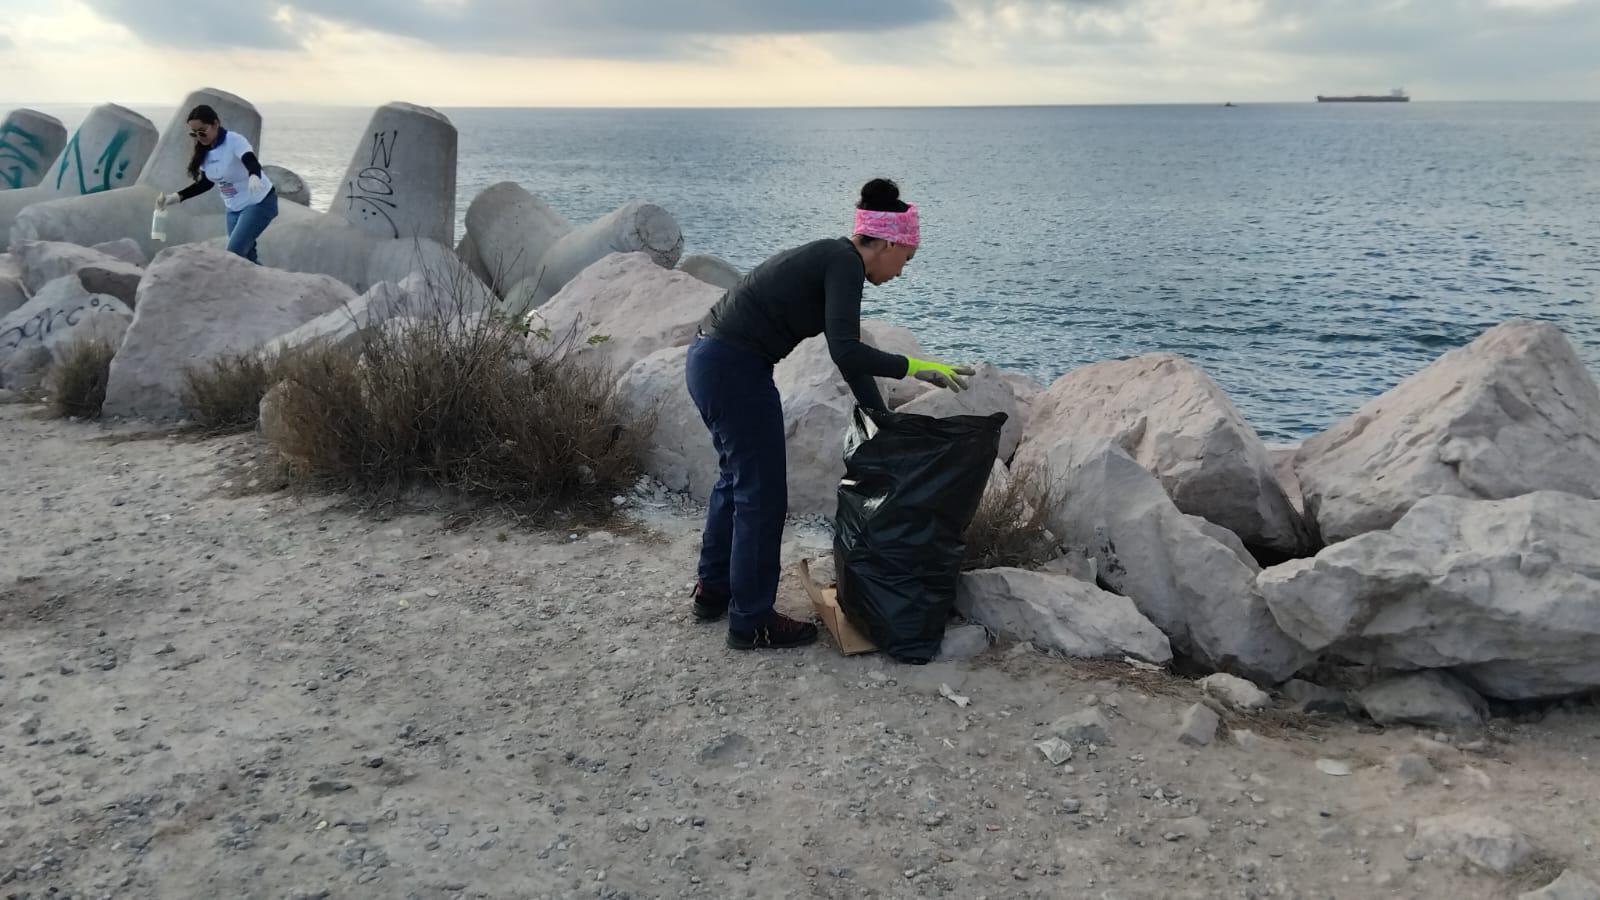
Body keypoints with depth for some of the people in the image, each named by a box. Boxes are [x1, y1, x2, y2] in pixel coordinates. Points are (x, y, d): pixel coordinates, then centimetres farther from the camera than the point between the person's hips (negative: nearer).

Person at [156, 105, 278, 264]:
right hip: (234, 208, 8)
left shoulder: (235, 141, -22)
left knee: (234, 254, -18)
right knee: (244, 257, 8)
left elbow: (252, 163, -40)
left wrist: (254, 177, -64)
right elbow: (207, 182, 10)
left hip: (259, 203, -8)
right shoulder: (204, 151, -1)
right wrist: (177, 197, -1)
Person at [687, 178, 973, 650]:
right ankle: (752, 621, 15)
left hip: (709, 361, 10)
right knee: (761, 493, 2)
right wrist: (916, 368, -13)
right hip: (736, 369, -10)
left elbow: (849, 353, 22)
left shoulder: (830, 258, 17)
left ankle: (713, 591, 38)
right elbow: (846, 353, -22)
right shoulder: (845, 262, -11)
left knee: (737, 477, 24)